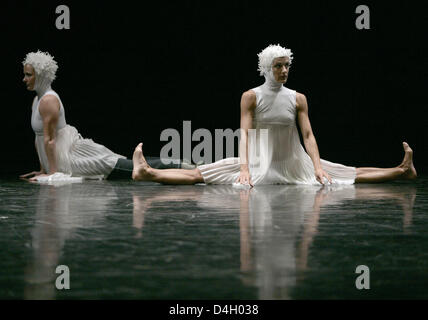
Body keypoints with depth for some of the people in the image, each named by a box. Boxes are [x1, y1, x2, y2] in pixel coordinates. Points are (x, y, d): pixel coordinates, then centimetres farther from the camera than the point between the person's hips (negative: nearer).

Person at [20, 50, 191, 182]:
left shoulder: (48, 101, -17)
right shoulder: (37, 99, 14)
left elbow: (49, 138, -20)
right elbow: (39, 138, 20)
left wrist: (52, 172, -20)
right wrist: (43, 170, 21)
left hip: (74, 154, -9)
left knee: (133, 169, -13)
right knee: (130, 167, 10)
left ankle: (180, 167, -13)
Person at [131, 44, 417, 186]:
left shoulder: (298, 99, 1)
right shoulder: (251, 97, -4)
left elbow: (308, 135, -3)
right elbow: (245, 134, -12)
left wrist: (318, 167, -17)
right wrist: (244, 168, -26)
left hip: (294, 164, 2)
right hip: (259, 162, -1)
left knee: (353, 174, -1)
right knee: (199, 174, -13)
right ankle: (148, 173, -19)